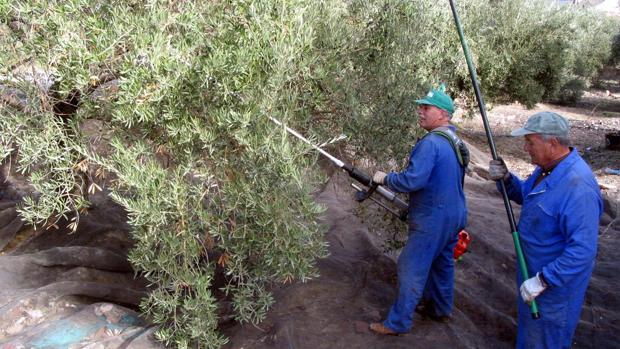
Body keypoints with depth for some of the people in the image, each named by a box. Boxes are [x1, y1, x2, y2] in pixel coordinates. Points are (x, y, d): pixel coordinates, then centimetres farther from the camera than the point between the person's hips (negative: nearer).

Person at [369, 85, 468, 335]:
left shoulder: (431, 143, -22)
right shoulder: (456, 143, 9)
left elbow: (412, 180, -29)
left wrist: (385, 178, -13)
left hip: (433, 220, -9)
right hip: (455, 216, 9)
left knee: (411, 269, 0)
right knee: (442, 262, 22)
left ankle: (398, 323, 9)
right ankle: (440, 309, 39)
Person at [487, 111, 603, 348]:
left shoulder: (578, 186, -33)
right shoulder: (548, 168, -2)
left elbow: (582, 251, -33)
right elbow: (525, 195, 15)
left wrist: (542, 280, -29)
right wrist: (506, 179, -5)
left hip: (556, 282, -9)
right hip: (533, 270, 9)